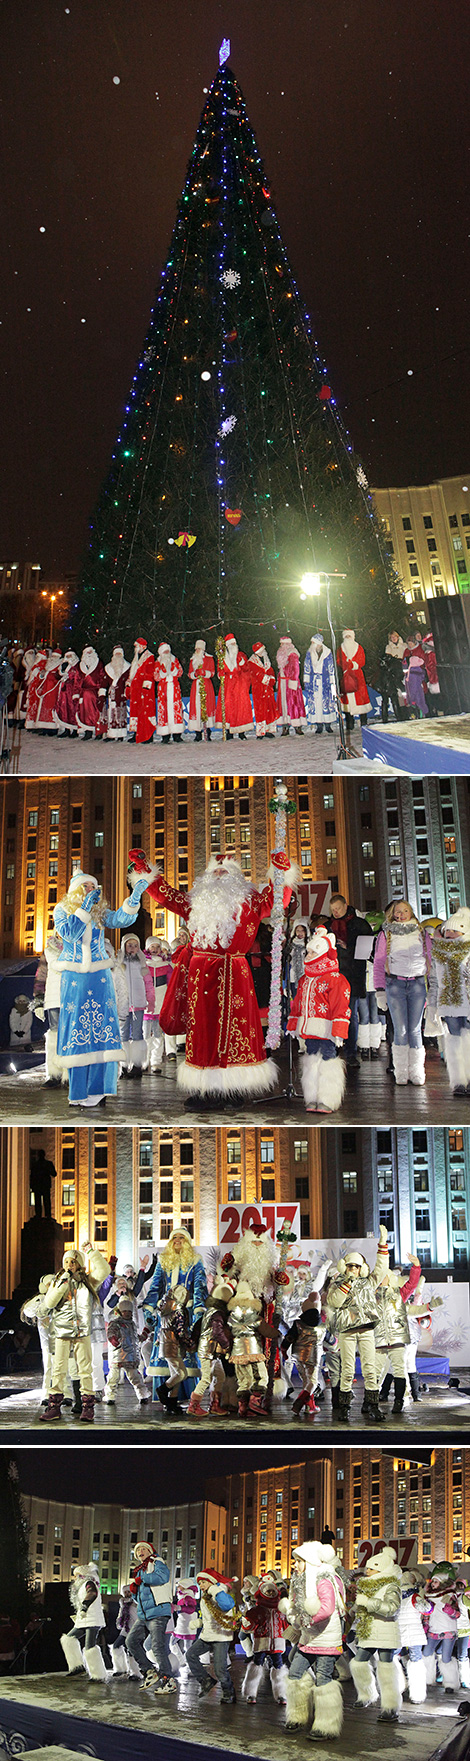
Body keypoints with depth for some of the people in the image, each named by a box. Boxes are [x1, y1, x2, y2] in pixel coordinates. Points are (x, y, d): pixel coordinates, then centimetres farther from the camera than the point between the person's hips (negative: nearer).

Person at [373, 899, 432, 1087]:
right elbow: (378, 963, 8)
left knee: (415, 1029, 0)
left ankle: (416, 1072, 6)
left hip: (418, 984, 1)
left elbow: (430, 958, 15)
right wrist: (380, 990, 1)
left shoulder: (422, 932, 11)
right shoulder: (386, 934, 7)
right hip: (395, 984, -1)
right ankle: (401, 1072, 4)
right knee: (400, 1030, -3)